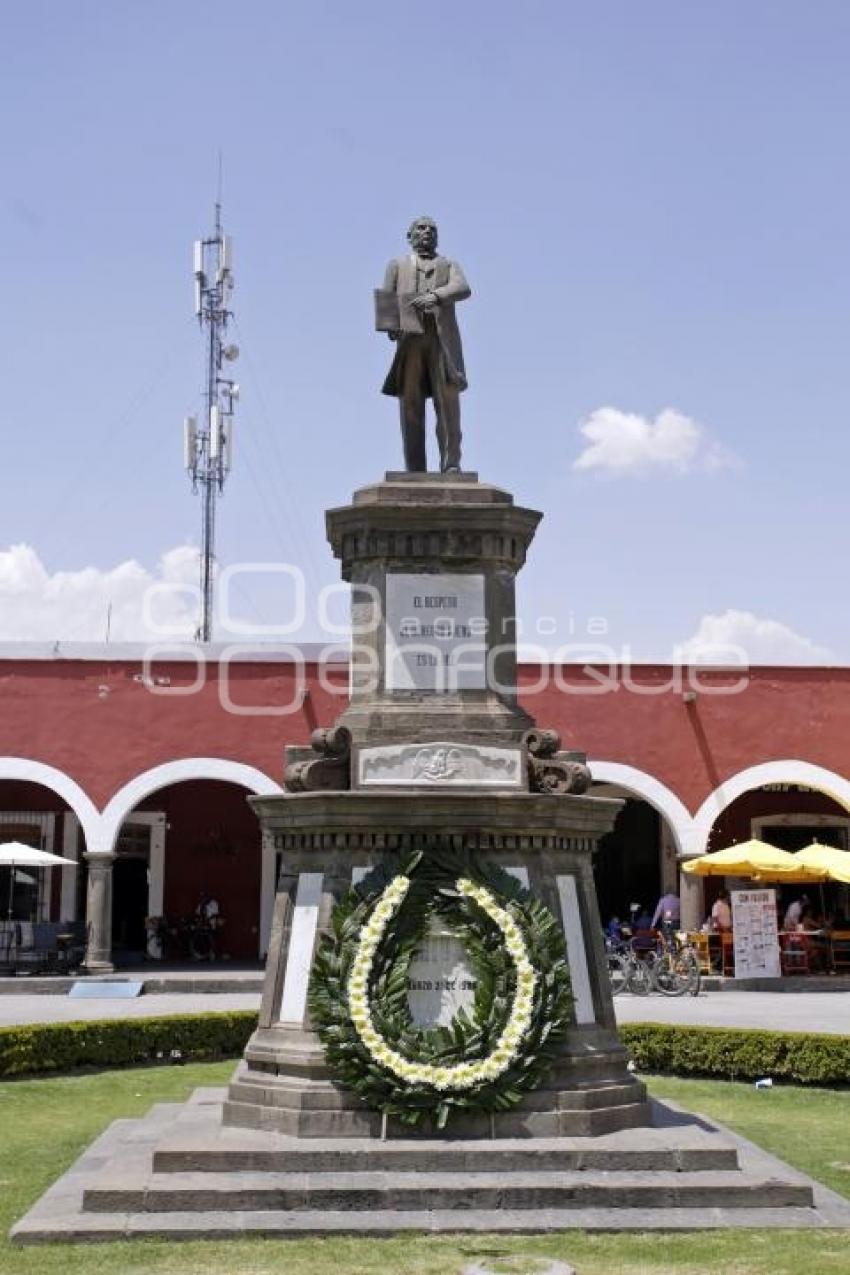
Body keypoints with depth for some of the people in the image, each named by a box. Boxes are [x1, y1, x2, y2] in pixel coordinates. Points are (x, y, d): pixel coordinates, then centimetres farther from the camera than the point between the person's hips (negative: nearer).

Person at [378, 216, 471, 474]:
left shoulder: (449, 265, 25)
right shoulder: (397, 265, 27)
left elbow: (463, 288, 3)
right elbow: (386, 300, 13)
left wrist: (436, 296, -18)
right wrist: (390, 325, -10)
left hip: (442, 337, 0)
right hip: (409, 337, 0)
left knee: (447, 399, -13)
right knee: (410, 404, -7)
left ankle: (451, 464, -17)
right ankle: (415, 470, -10)